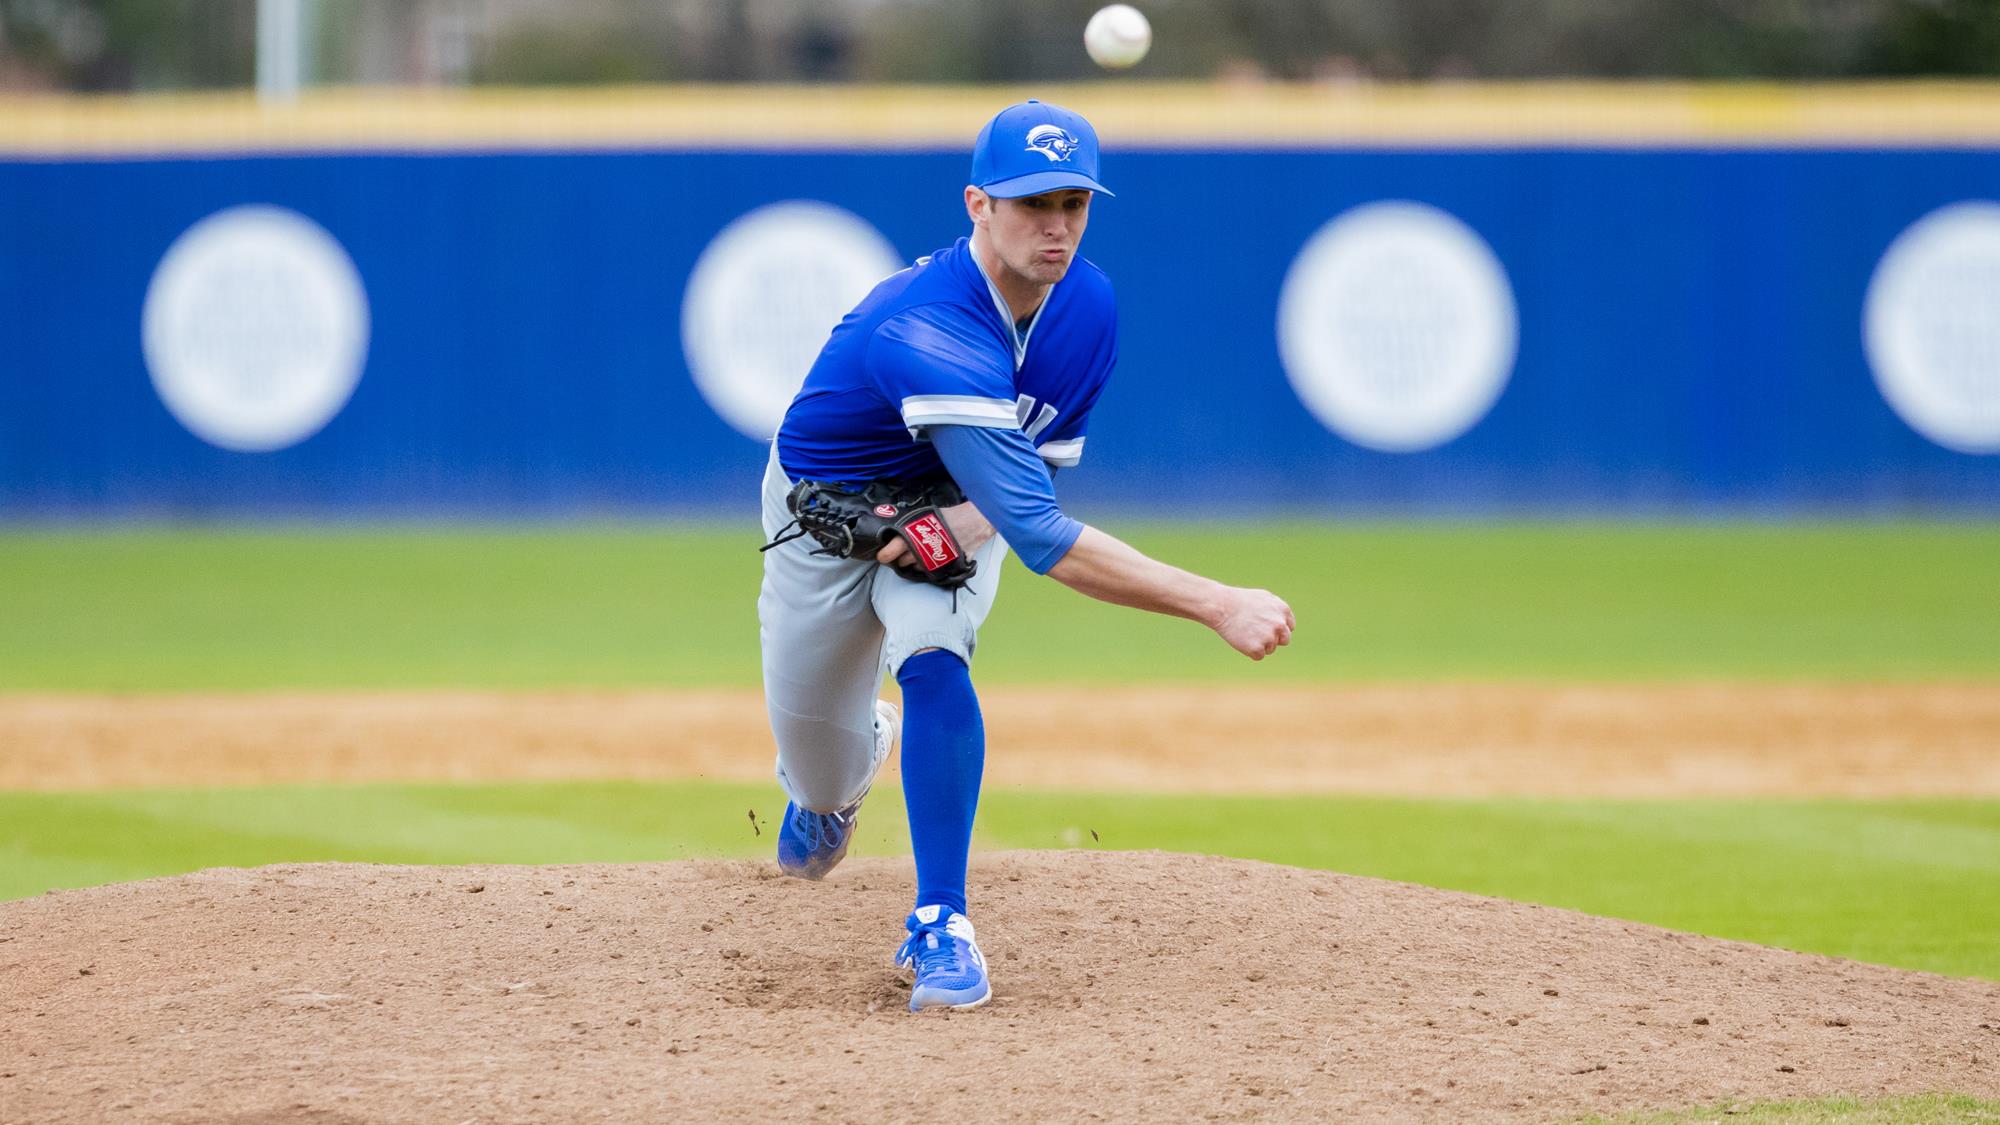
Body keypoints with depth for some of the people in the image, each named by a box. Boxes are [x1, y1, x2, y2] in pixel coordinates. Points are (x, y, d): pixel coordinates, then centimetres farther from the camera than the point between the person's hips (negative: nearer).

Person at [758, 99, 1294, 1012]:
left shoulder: (1088, 307, -20)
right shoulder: (930, 332, -43)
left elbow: (1042, 460, -3)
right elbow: (1043, 542, -49)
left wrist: (967, 520, -27)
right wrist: (1215, 604, -54)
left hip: (960, 504, 3)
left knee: (932, 658, -28)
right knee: (815, 758, 9)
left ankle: (939, 924, -18)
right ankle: (848, 764, 50)